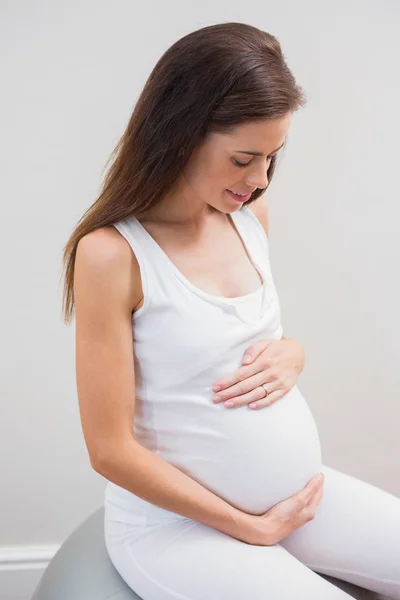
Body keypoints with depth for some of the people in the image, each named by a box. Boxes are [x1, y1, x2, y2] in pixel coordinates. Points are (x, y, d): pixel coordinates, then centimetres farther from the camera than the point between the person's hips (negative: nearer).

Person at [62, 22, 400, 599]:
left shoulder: (250, 216, 1)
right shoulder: (111, 253, -18)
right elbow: (111, 449, -16)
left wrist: (288, 354, -7)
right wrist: (252, 528, -11)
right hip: (177, 523, -6)